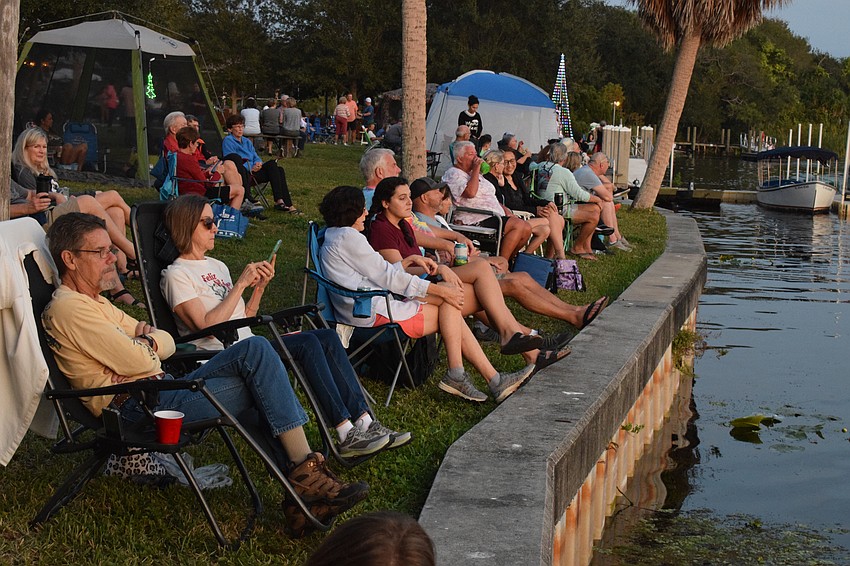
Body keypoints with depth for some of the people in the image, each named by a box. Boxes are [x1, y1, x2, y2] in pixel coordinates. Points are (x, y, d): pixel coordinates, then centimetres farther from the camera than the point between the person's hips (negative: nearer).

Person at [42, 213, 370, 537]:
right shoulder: (67, 308, -8)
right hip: (137, 407, -9)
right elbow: (136, 362, -17)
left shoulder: (95, 303, 25)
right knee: (266, 385, -16)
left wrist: (145, 342, -3)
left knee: (255, 350, -11)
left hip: (160, 391, 9)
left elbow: (167, 343, 20)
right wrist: (146, 344, 6)